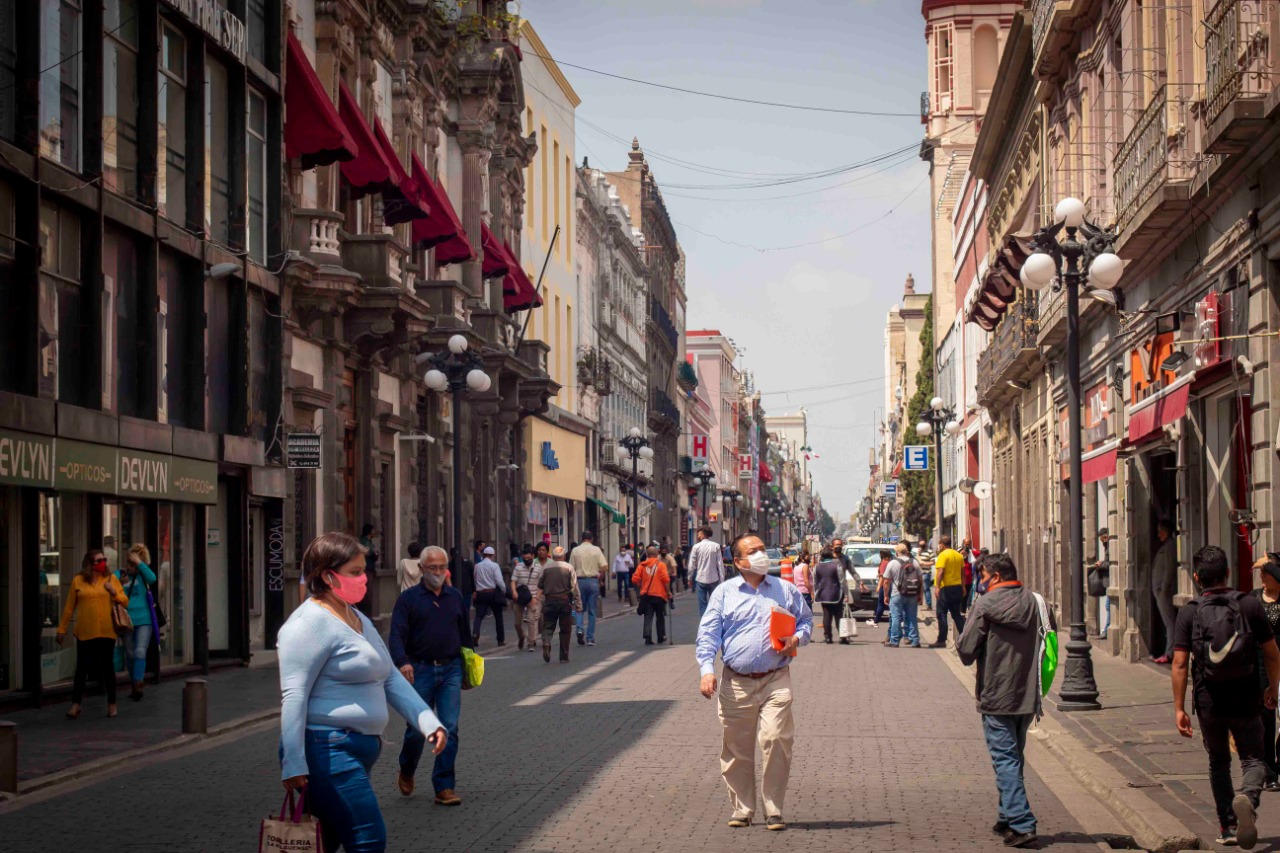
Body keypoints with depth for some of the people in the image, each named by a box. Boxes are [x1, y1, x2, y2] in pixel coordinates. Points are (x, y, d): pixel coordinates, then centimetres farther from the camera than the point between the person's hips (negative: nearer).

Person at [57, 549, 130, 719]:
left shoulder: (111, 579, 6)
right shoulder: (78, 581, 2)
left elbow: (125, 602, 6)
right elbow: (69, 607, 6)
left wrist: (114, 592, -12)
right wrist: (62, 629, 7)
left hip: (107, 632, 1)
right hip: (85, 633, -1)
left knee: (107, 666, 7)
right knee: (82, 667, 0)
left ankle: (112, 704, 16)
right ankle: (75, 704, 8)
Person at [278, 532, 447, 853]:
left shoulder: (358, 620, 18)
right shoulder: (311, 623, -13)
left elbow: (390, 678, 20)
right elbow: (293, 695, -19)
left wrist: (428, 721, 9)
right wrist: (293, 763, -24)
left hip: (359, 749, 10)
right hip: (328, 750, -10)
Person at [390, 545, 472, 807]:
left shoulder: (455, 597, 12)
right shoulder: (409, 598, 0)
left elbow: (464, 633, 20)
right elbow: (397, 635, -9)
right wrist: (402, 662, -25)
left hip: (450, 670, 3)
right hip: (420, 670, -3)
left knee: (449, 729, -4)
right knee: (417, 729, 4)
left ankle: (444, 787, 0)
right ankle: (406, 772, 33)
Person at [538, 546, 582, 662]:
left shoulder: (546, 567, -1)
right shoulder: (569, 568, -4)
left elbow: (540, 585, 7)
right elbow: (575, 587, -7)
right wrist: (578, 605, -5)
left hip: (549, 601, 0)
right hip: (565, 601, 0)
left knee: (548, 626, 6)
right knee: (565, 629, 9)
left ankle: (546, 643, -24)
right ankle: (564, 656, 10)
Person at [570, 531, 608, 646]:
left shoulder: (575, 550, 0)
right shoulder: (596, 550, -2)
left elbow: (571, 569, -2)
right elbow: (604, 567, -6)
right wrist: (601, 580, 9)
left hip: (580, 581, 1)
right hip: (593, 581, 0)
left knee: (580, 609, 15)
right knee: (592, 611, 6)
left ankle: (580, 629, -10)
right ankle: (590, 639, 6)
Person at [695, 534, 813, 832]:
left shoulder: (786, 590, 13)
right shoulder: (724, 592, 8)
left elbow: (806, 619, 22)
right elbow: (708, 634, 3)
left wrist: (797, 638, -1)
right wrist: (707, 670, -10)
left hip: (775, 681, 0)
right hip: (735, 684, 0)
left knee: (776, 740, -14)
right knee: (736, 749, 3)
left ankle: (774, 810, -3)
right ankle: (741, 808, 16)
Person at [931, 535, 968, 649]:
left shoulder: (943, 555, -12)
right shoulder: (959, 555, 9)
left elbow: (940, 572, -21)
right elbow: (963, 572, 14)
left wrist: (937, 587, -23)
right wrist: (963, 587, 21)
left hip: (946, 588, -7)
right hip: (957, 587, 7)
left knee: (942, 614, -1)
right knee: (956, 614, 14)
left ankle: (941, 640, -3)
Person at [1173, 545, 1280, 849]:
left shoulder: (1189, 613, -5)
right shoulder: (1250, 605, -4)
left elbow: (1180, 664, -9)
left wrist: (1179, 708, -4)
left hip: (1209, 702, 1)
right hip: (1246, 700, -1)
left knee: (1218, 762, 18)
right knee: (1253, 759, 7)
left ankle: (1228, 826, 18)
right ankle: (1247, 798, -25)